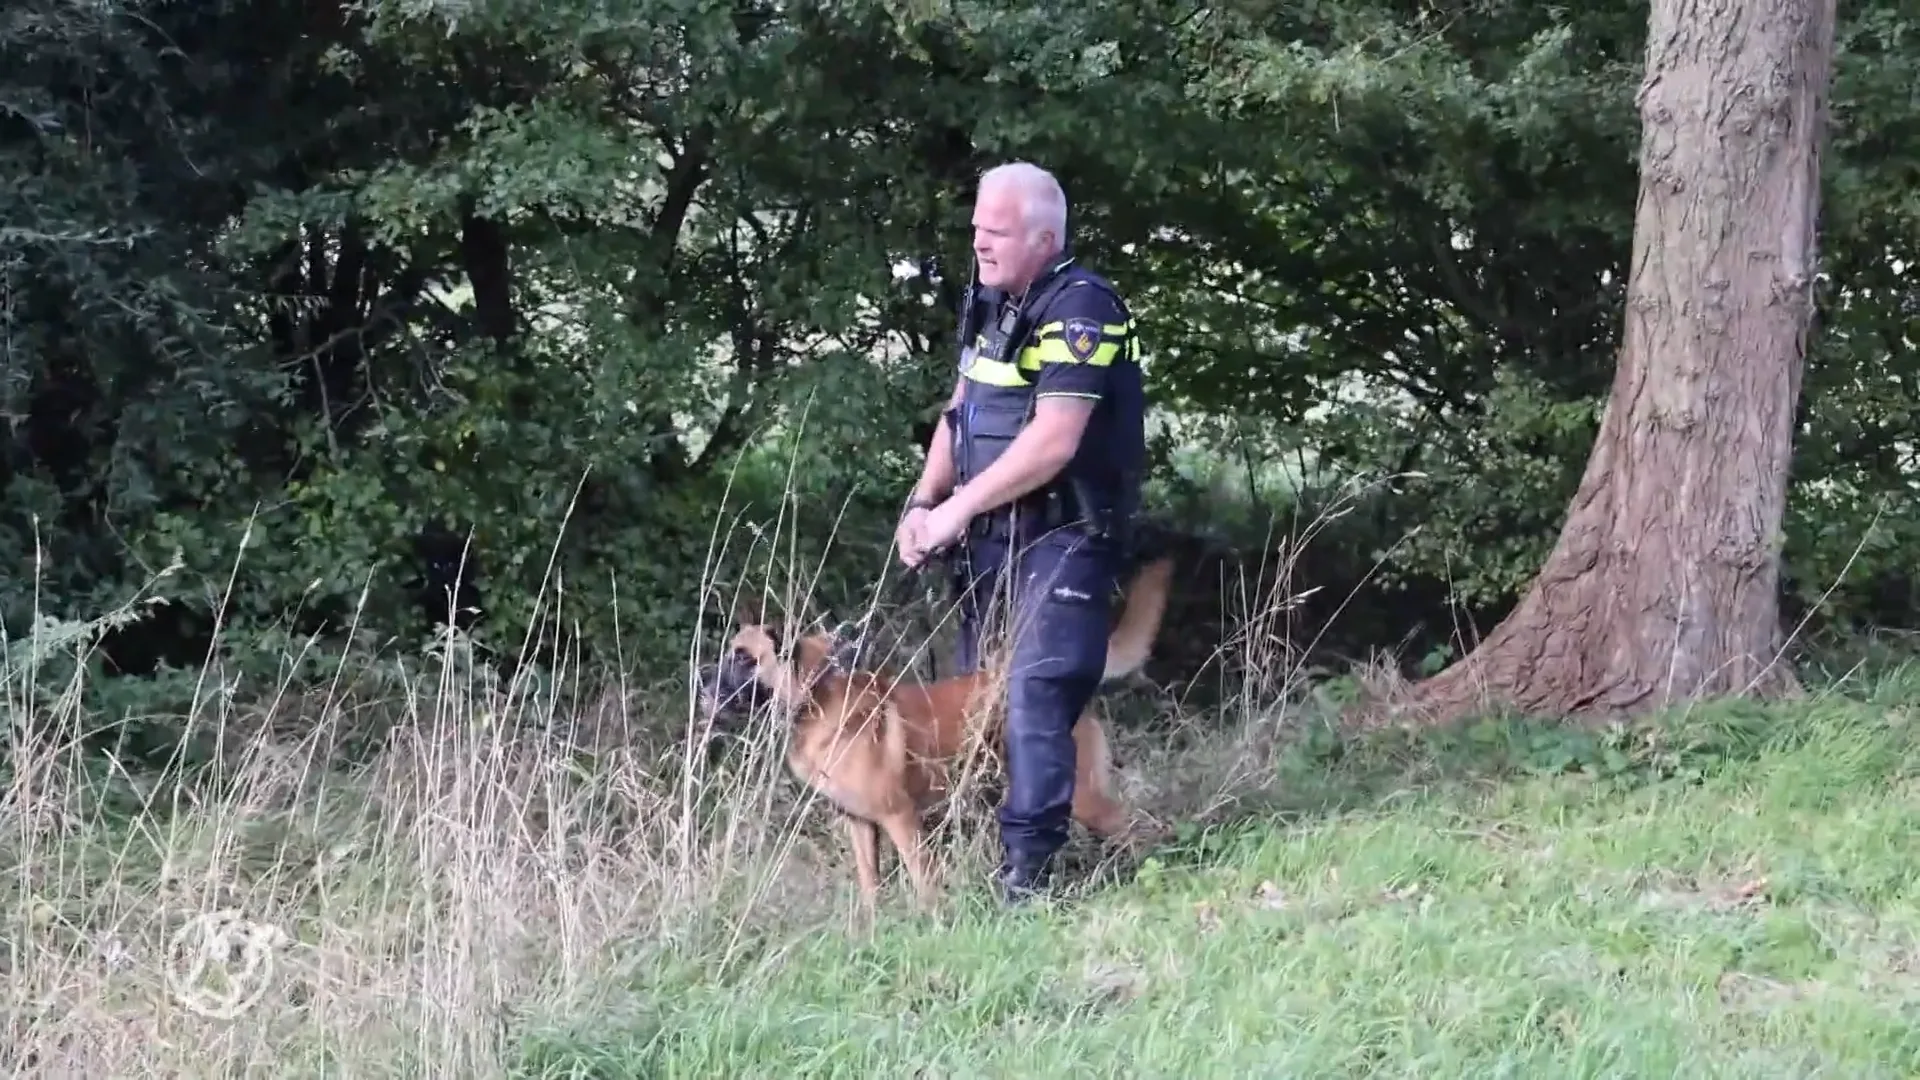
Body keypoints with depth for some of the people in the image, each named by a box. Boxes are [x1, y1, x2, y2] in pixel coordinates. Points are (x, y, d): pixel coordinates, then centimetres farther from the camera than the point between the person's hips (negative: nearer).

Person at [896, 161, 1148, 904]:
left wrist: (959, 507, -19)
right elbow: (961, 407, 17)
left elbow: (1053, 441, -24)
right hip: (992, 536, 9)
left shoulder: (1080, 310, -18)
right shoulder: (990, 304, 11)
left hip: (1062, 539, -9)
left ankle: (1026, 871, -16)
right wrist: (923, 501, 3)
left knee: (1035, 698, -16)